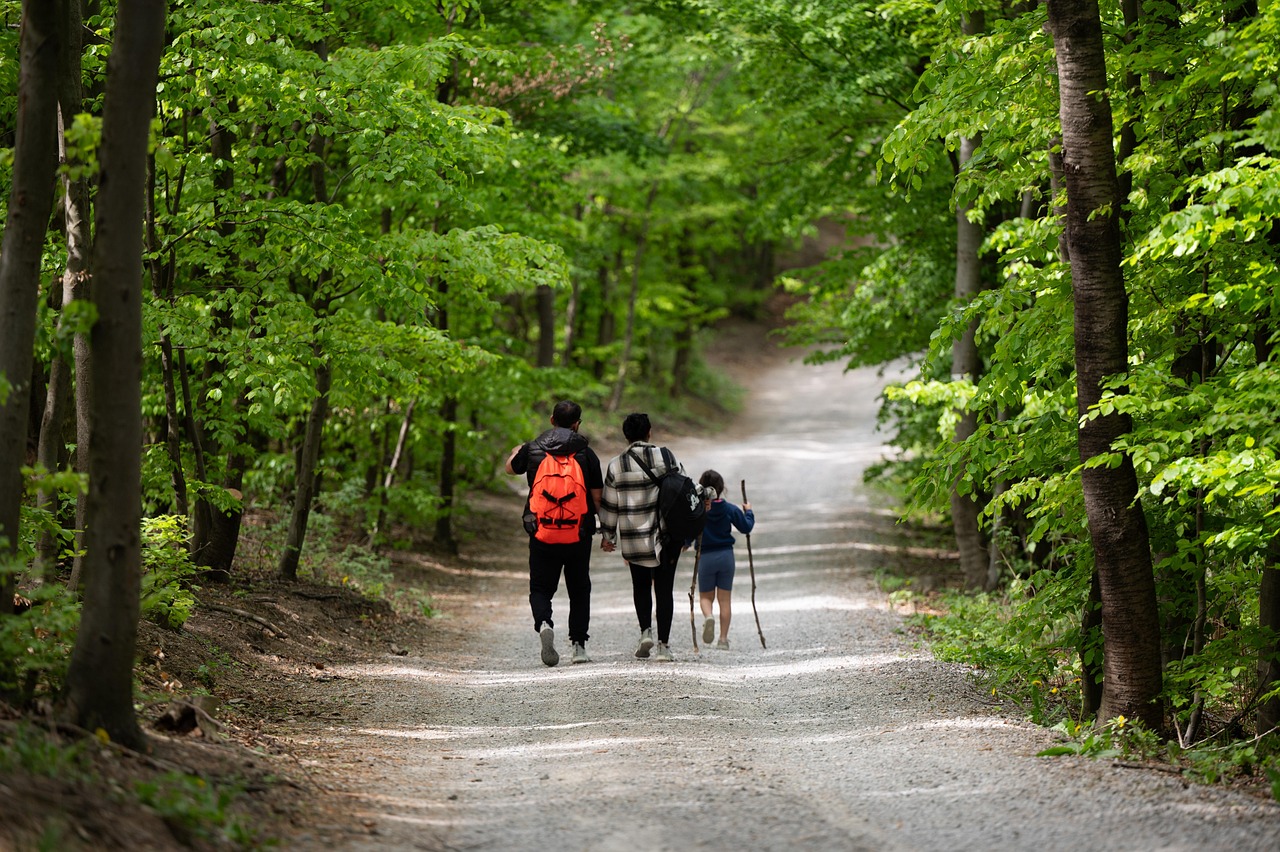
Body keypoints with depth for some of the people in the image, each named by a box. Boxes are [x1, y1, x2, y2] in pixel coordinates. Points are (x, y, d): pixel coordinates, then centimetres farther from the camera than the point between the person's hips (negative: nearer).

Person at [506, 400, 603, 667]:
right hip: (579, 535, 0)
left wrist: (515, 452, 44)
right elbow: (597, 498, -4)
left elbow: (510, 468, 22)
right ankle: (579, 644, 12)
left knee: (540, 587, 8)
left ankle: (543, 623, -22)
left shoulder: (532, 449, 0)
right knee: (579, 590, 14)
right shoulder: (586, 453, -4)